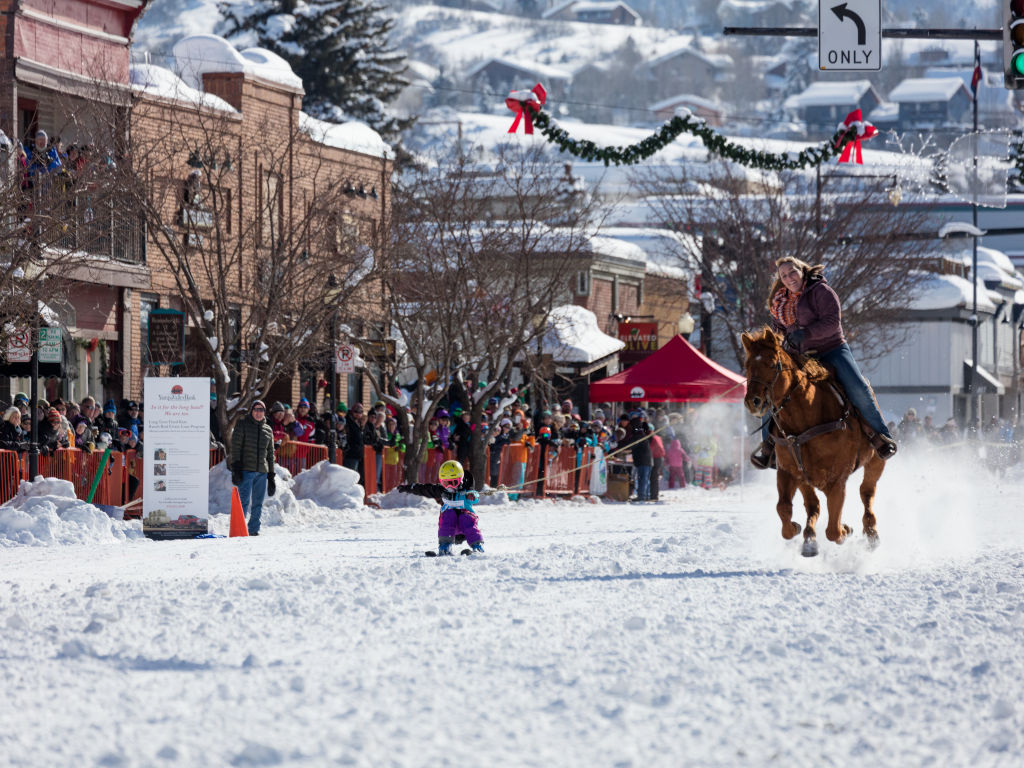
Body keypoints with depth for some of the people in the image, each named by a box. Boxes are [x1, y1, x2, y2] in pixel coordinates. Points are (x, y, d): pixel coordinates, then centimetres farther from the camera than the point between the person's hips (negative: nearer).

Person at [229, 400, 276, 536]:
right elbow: (235, 447, -3)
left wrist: (271, 476, 16)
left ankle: (254, 530, 12)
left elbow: (270, 454, 20)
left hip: (262, 472, 5)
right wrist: (236, 468, -13)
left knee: (258, 504, 6)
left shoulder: (268, 429, 16)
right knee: (244, 501, -13)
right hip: (246, 470, -5)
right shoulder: (242, 424, 3)